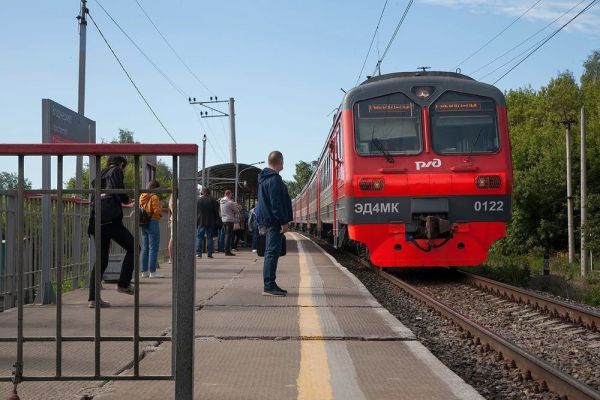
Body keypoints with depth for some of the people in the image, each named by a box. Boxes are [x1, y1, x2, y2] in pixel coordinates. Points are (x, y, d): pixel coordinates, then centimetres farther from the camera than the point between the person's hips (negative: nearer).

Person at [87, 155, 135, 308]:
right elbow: (119, 193, -15)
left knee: (101, 259, 9)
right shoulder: (116, 172, 1)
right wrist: (126, 200, 6)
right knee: (133, 247, 8)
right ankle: (123, 284, 4)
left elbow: (93, 199, 20)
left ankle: (93, 297, 3)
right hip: (111, 220, -8)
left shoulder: (100, 175, 23)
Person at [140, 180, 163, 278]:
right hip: (153, 222, -8)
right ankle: (152, 271, -5)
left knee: (145, 248, 12)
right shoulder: (154, 197, -12)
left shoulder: (142, 197, 11)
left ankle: (144, 271, 14)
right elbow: (157, 211, -16)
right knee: (153, 248, -4)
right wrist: (160, 205, 2)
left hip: (144, 224, 8)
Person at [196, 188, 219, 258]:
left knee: (199, 237, 3)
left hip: (201, 222, 0)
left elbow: (196, 211, 2)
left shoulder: (199, 200, 0)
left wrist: (196, 221, 10)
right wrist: (215, 220, 10)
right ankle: (209, 254, 2)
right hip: (211, 222, 1)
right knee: (209, 238, 4)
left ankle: (199, 253, -4)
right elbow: (216, 212, 2)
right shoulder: (213, 200, 0)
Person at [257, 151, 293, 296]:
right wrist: (283, 222, -19)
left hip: (268, 221, 11)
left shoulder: (264, 178, 18)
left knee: (271, 252, 12)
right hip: (274, 221, -11)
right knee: (273, 252, -11)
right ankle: (269, 286, -12)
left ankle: (270, 285, 16)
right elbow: (276, 203, -20)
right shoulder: (274, 179, -14)